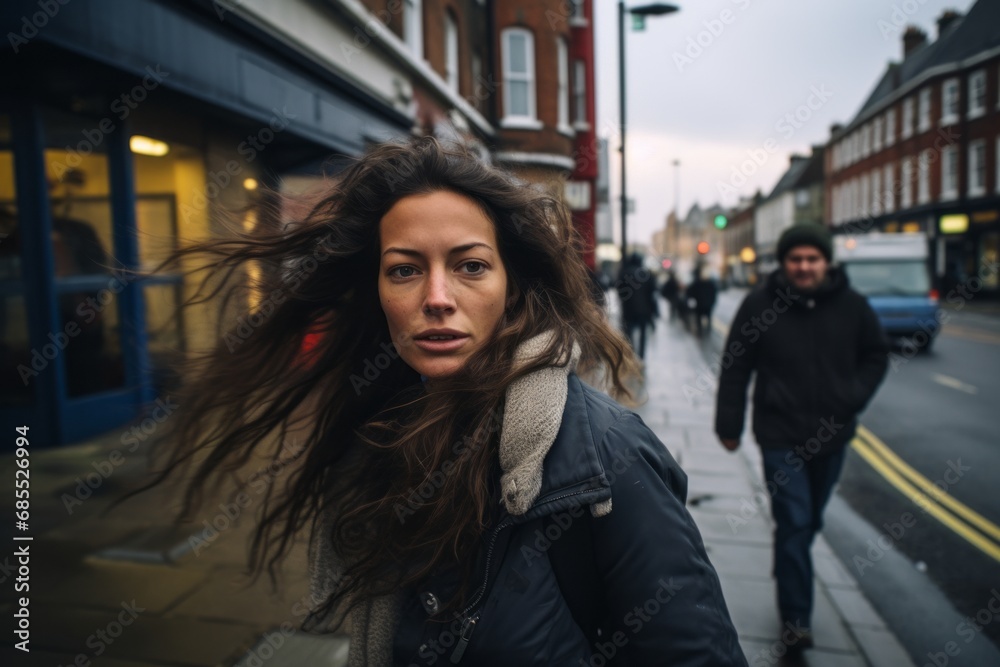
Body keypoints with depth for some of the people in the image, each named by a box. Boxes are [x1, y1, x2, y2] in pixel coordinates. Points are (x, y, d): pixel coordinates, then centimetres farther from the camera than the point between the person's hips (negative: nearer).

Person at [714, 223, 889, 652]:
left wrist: (855, 396, -4)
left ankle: (789, 577, 42)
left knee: (811, 521, 18)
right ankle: (796, 618, 8)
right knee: (794, 524, -4)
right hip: (781, 437, -3)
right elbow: (735, 368, -4)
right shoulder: (760, 304, -8)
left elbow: (876, 356, 13)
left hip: (831, 435, 4)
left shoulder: (852, 305, -1)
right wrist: (729, 425, -3)